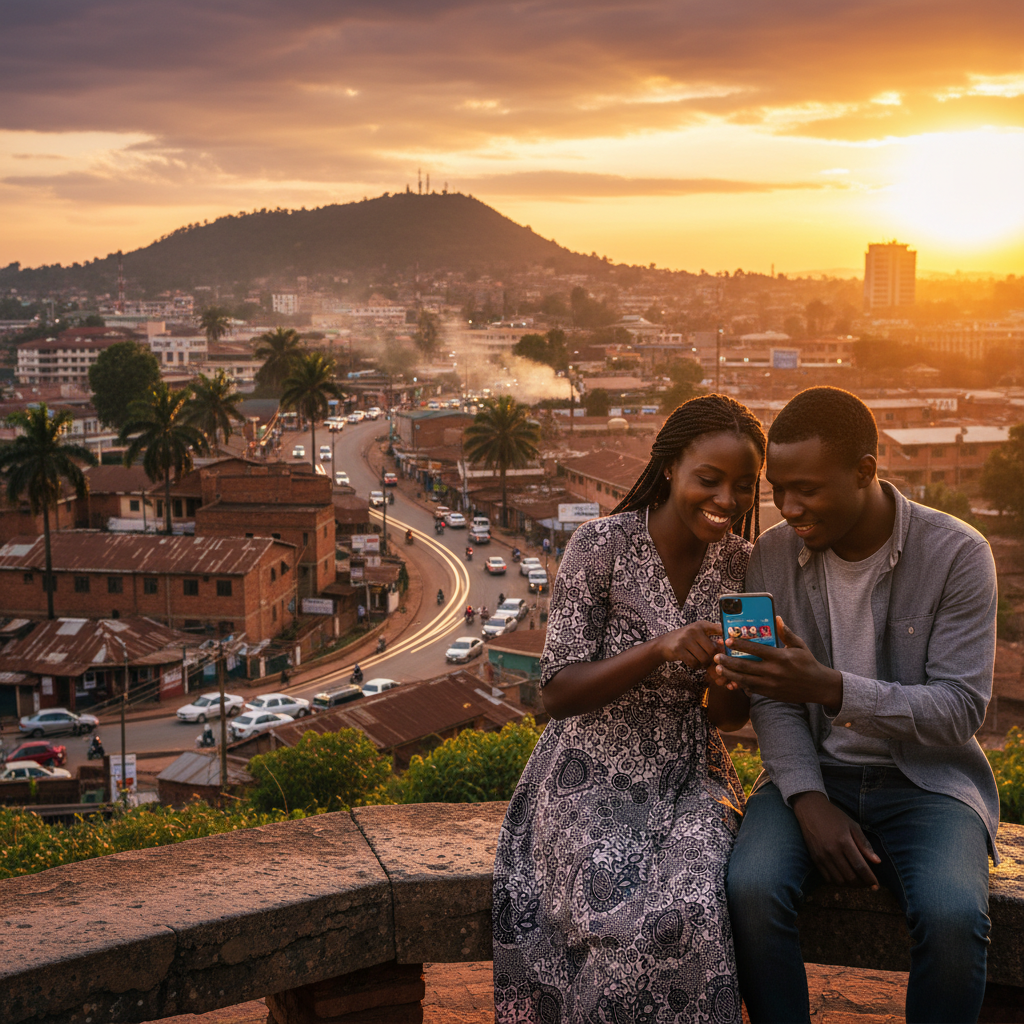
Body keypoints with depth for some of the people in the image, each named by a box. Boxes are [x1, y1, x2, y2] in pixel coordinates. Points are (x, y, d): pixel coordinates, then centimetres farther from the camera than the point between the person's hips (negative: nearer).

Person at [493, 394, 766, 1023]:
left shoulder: (740, 564, 2)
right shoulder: (603, 545, -12)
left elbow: (727, 717, 8)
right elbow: (559, 694, -13)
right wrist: (661, 649, -28)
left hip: (691, 778, 3)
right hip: (596, 778, -3)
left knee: (690, 912, -26)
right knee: (627, 923, -29)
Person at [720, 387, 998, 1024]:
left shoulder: (957, 554, -10)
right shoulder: (774, 555, 0)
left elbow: (962, 709, -15)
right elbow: (773, 702, 1)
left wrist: (831, 688, -29)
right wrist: (809, 802, -16)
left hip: (927, 780, -2)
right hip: (814, 775, 2)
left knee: (953, 916, -31)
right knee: (751, 888, -28)